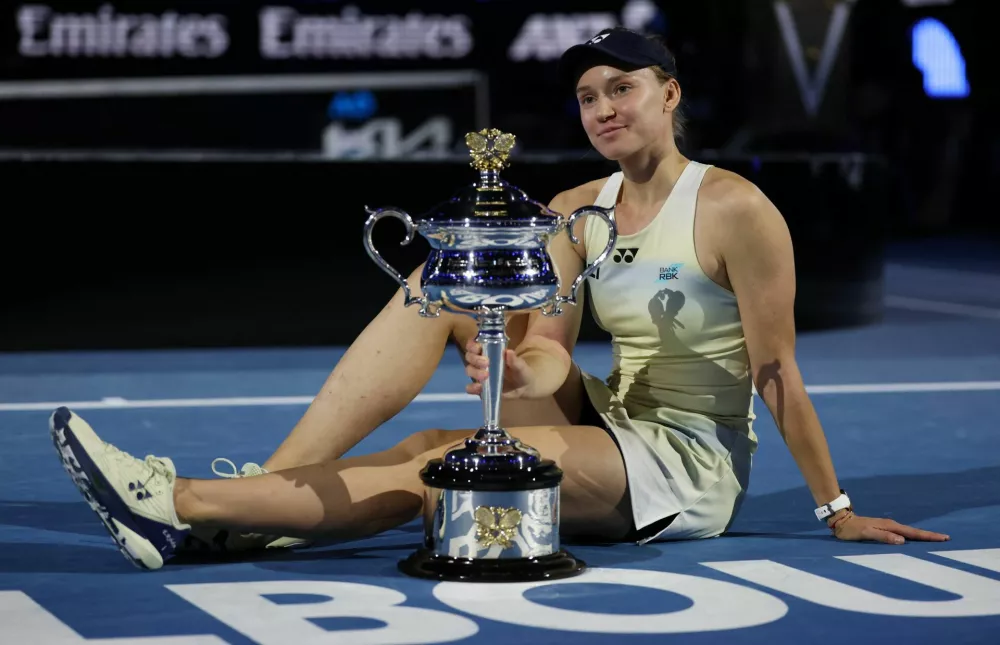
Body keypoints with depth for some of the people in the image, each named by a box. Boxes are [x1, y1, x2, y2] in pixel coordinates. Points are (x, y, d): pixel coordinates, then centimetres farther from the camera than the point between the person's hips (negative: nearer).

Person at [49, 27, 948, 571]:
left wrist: (837, 510, -7)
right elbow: (552, 352, -2)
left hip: (690, 468, -7)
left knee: (436, 460, -29)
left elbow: (777, 372, -10)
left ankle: (182, 507, -32)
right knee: (444, 284, -12)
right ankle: (268, 490, -23)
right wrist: (518, 370, -27)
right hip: (606, 430, 7)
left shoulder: (734, 211, -12)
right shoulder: (576, 212, 8)